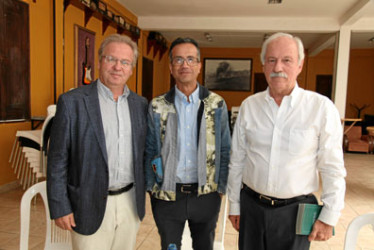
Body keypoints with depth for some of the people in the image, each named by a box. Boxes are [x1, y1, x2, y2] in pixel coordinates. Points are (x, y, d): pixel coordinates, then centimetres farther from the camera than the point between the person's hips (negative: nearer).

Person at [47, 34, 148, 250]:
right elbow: (58, 160, -7)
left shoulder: (141, 104, 4)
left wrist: (143, 192, 9)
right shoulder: (72, 102, -8)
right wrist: (60, 207, -7)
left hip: (131, 203, 4)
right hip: (91, 205, -3)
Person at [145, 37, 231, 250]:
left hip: (206, 195, 0)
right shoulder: (157, 106, -3)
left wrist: (222, 187, 1)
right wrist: (150, 187, 0)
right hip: (166, 195, 0)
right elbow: (150, 151, 2)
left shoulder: (217, 104, -3)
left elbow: (225, 150, 2)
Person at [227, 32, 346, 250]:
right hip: (251, 205, 3)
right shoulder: (249, 105, -1)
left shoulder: (321, 107, -10)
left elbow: (333, 170, -5)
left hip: (294, 210, -2)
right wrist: (234, 205, 7)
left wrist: (329, 217, -4)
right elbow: (237, 161, 4)